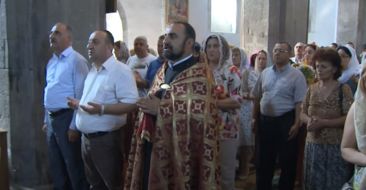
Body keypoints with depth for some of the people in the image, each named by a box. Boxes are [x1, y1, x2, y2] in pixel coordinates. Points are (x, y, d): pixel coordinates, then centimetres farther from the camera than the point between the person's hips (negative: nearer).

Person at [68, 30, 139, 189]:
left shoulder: (120, 70, -15)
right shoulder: (93, 71, 13)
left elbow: (131, 104, -23)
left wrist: (102, 109, -32)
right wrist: (79, 104, 7)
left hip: (106, 139, -8)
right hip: (86, 138, 8)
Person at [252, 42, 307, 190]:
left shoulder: (296, 75, -7)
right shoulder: (265, 73, 8)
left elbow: (300, 102, -11)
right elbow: (257, 97, 13)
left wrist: (296, 124, -16)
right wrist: (255, 118, 10)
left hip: (285, 121, -4)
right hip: (265, 120, 5)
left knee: (287, 161, 7)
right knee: (263, 160, 14)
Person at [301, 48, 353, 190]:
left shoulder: (343, 89, -8)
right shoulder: (312, 89, 6)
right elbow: (303, 113, 10)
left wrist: (323, 122, -21)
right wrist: (309, 120, -11)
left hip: (336, 146, -4)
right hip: (313, 144, 4)